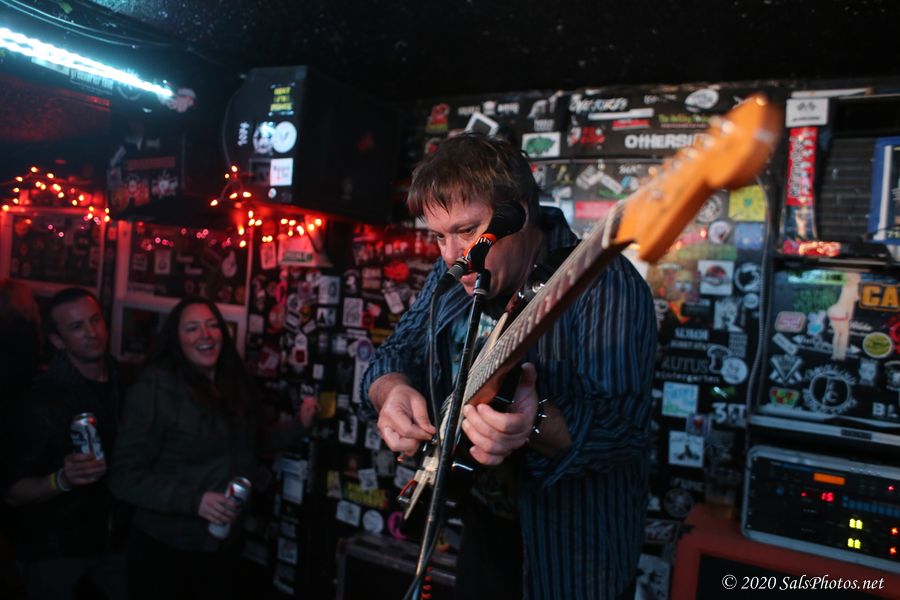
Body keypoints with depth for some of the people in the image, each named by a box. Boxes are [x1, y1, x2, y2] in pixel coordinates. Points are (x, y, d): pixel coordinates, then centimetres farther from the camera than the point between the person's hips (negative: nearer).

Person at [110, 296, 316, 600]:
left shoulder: (233, 384, 4)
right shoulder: (154, 386, -16)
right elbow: (125, 476, -18)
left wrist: (299, 427, 7)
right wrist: (194, 500, -27)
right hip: (164, 547, -6)